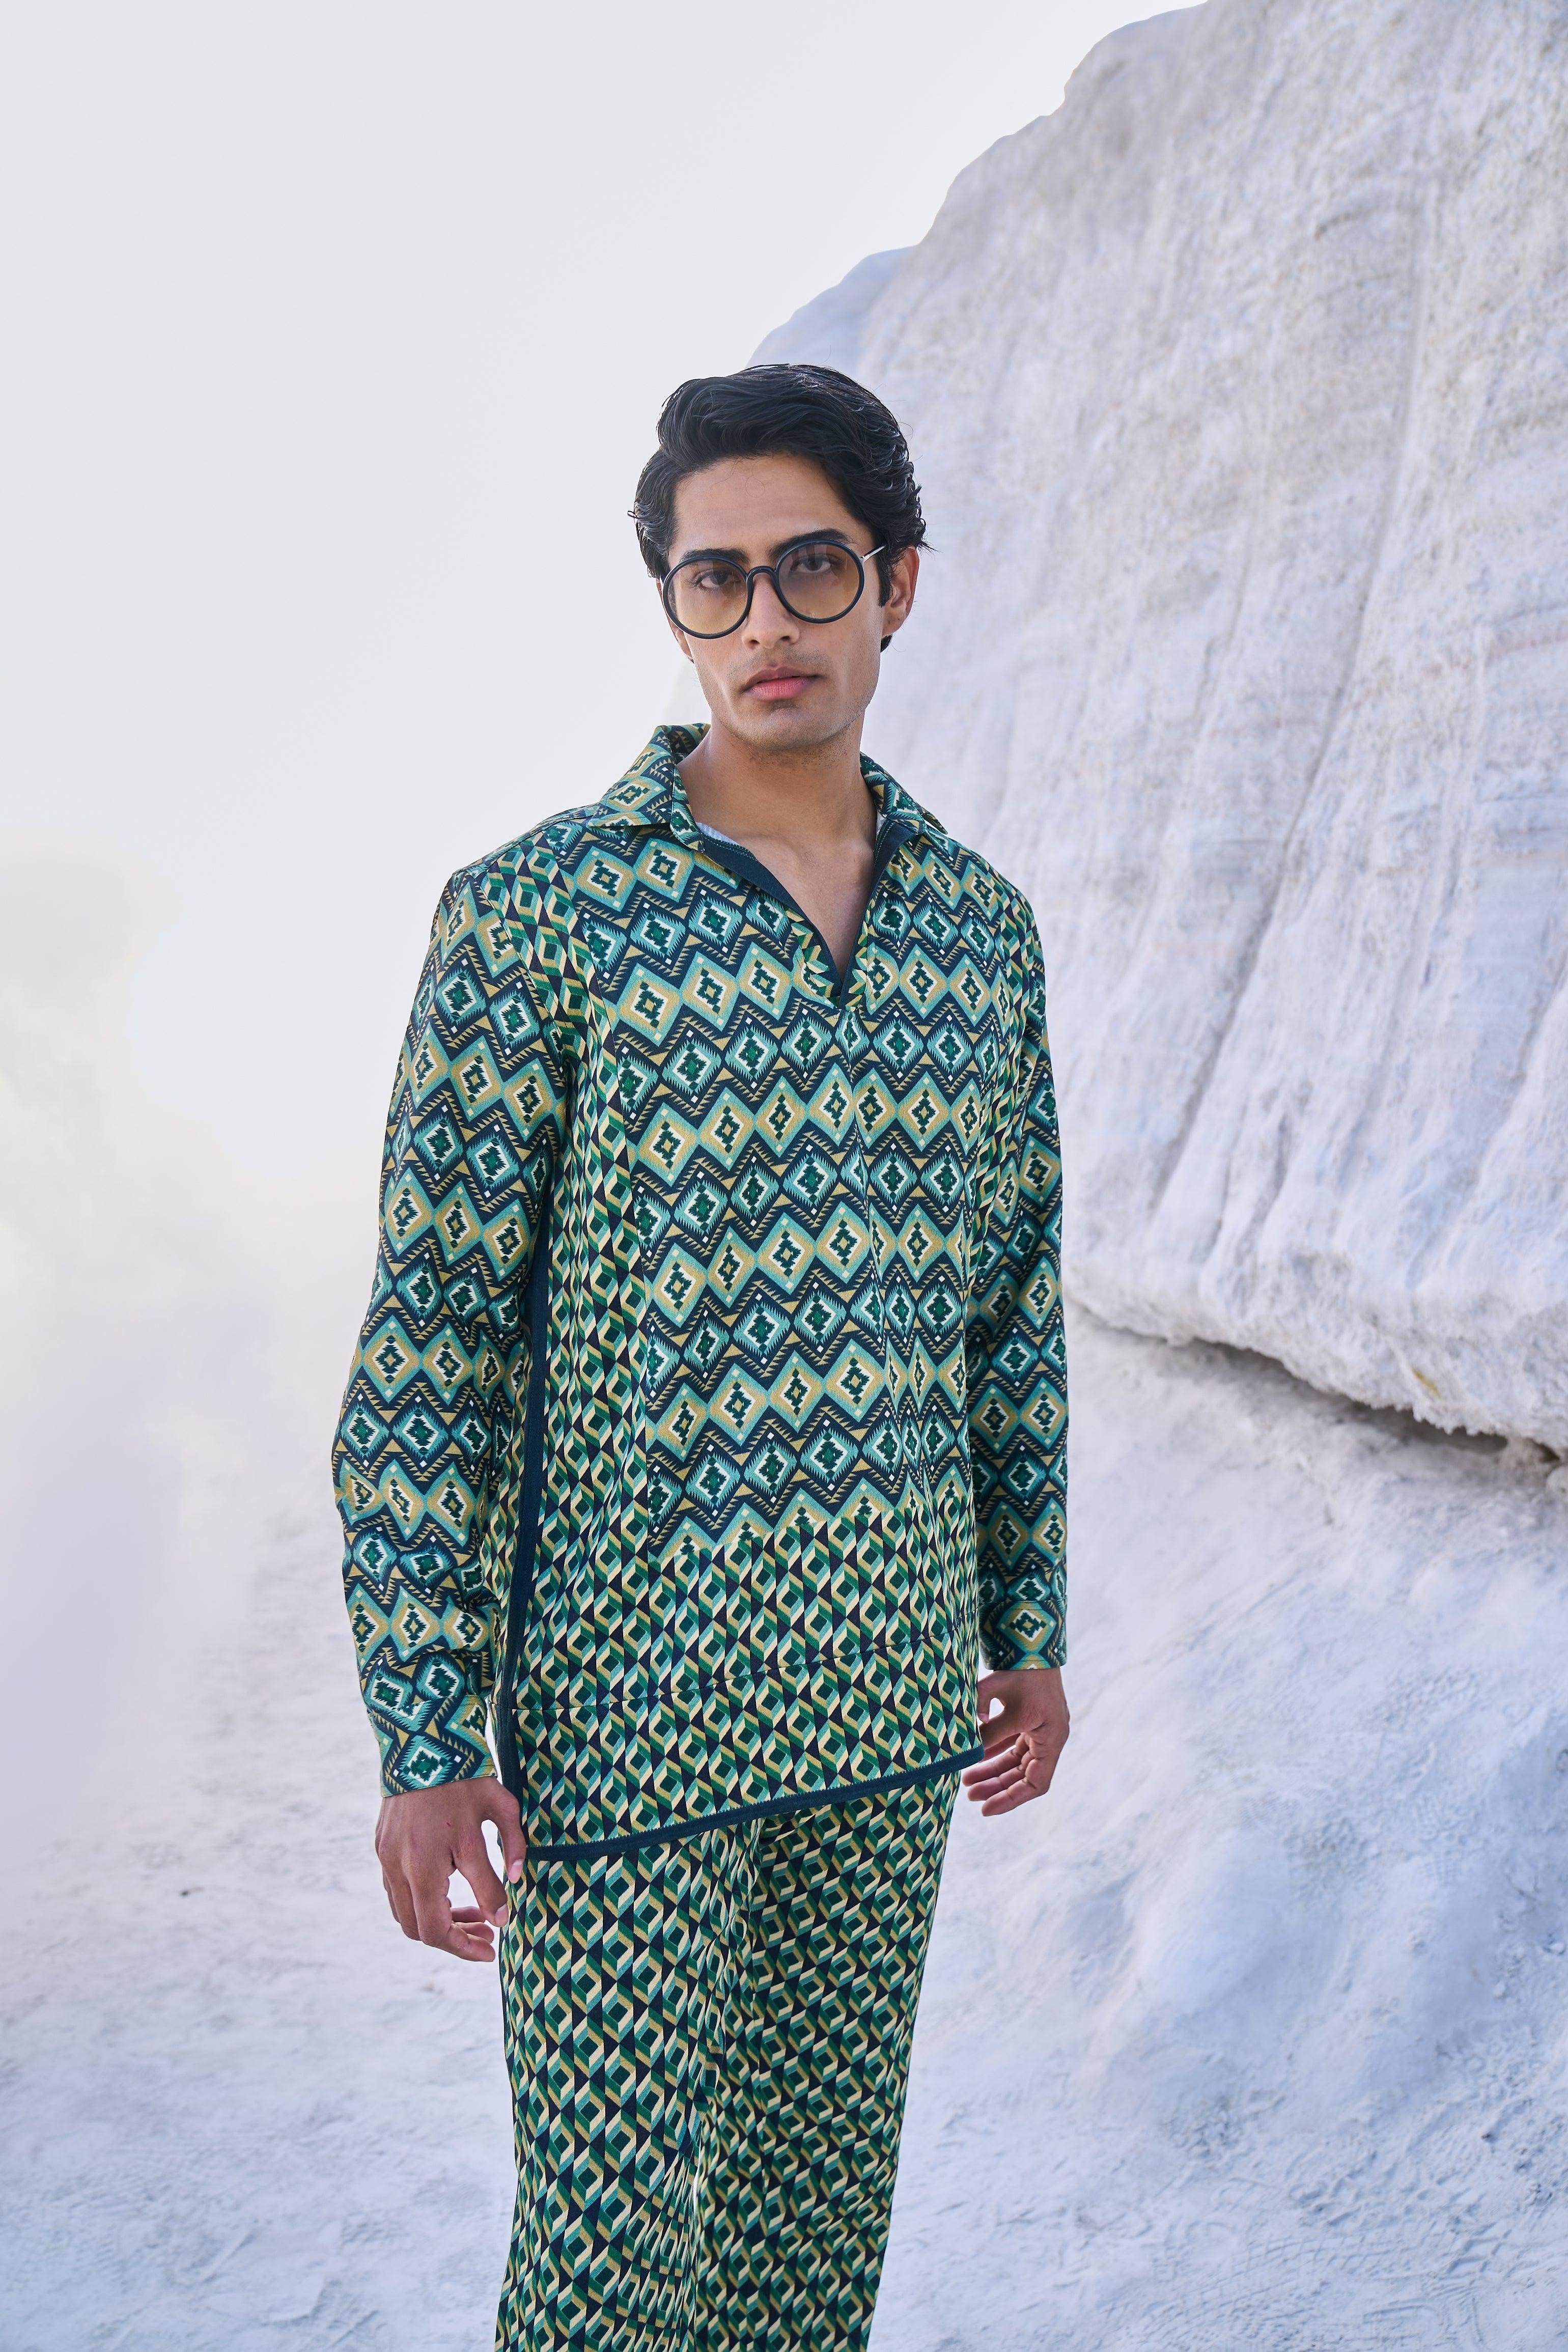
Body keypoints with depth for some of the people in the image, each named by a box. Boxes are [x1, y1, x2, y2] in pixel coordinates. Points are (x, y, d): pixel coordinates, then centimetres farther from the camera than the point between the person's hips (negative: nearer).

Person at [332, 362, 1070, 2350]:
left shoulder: (983, 925, 4)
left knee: (822, 2186, 20)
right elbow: (428, 1346, -12)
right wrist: (427, 1743, -13)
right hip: (630, 1699, -5)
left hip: (890, 1692, 5)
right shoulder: (535, 914, -12)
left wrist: (1028, 1622, 13)